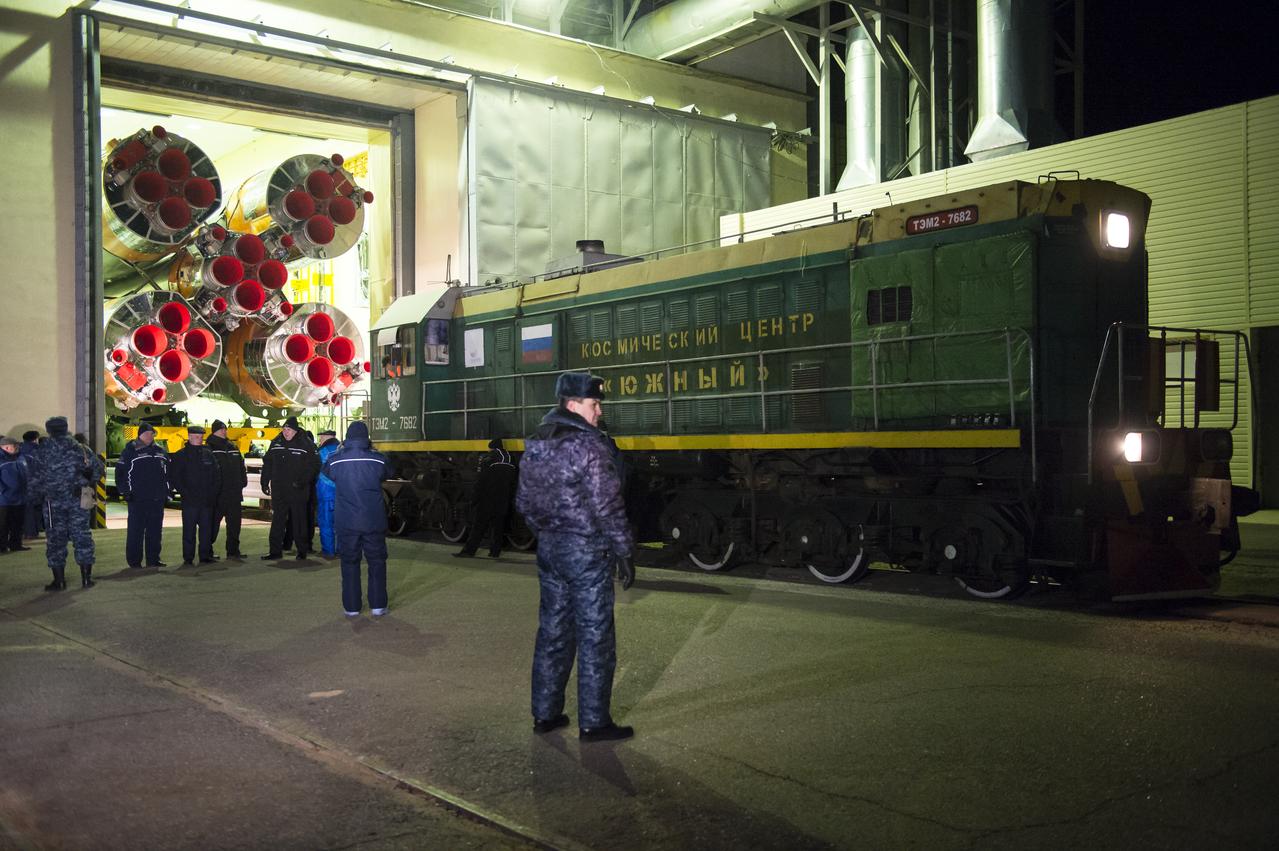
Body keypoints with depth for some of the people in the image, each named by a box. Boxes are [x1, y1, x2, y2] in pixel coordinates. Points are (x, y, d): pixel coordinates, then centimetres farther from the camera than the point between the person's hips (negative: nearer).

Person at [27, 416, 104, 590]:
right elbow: (98, 467, 6)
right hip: (78, 500, 2)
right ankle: (87, 578, 7)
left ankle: (59, 581, 5)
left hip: (53, 502, -2)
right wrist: (87, 483, 15)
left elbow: (35, 478, -4)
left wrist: (40, 494, 11)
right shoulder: (79, 448, 3)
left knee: (55, 540, 4)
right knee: (82, 537, 7)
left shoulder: (43, 450, -3)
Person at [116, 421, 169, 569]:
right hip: (137, 500, -5)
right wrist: (124, 491, -10)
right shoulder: (131, 451, -1)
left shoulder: (160, 451, 14)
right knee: (136, 531, -2)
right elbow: (120, 472, -4)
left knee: (155, 530, 8)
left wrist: (167, 490, 15)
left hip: (157, 499, 5)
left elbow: (168, 471, 23)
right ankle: (134, 561, 3)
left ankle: (153, 559, 14)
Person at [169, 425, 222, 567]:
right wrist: (185, 493, -10)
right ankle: (188, 559, 3)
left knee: (207, 529, 8)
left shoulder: (208, 454, 12)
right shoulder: (181, 455, -1)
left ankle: (205, 555, 17)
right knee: (189, 530, -2)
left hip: (207, 501, 4)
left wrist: (213, 492, 5)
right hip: (190, 501, -4)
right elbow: (174, 477, -4)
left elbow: (217, 474, 16)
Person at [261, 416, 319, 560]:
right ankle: (275, 551, 10)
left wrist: (303, 481, -16)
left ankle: (302, 551, 14)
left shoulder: (306, 445, -6)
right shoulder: (276, 443, 8)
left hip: (298, 492, -4)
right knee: (277, 522, 5)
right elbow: (267, 464, 14)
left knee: (299, 522, 4)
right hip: (279, 491, 4)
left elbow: (314, 466, -6)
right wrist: (265, 482, 8)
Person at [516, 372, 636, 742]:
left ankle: (545, 713, 23)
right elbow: (606, 505, -19)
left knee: (552, 631, 16)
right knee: (595, 638, 2)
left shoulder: (533, 444, 8)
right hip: (586, 551, -8)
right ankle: (593, 722, 7)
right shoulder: (587, 444, -17)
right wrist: (623, 552, -12)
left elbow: (524, 501, 14)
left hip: (549, 549, 8)